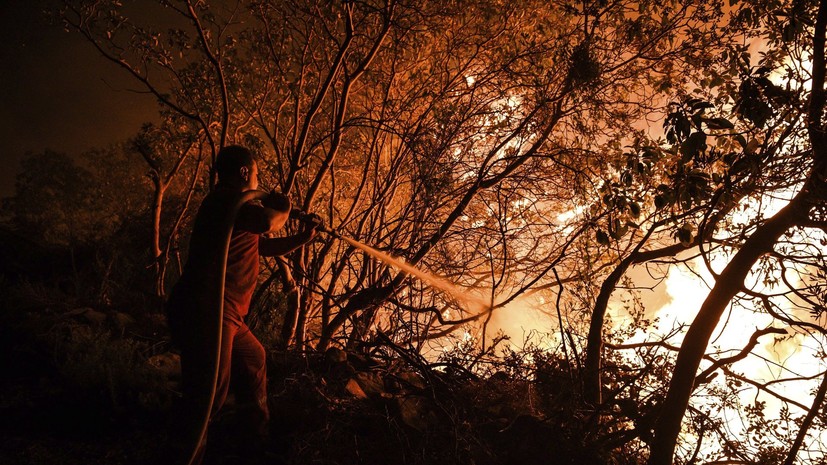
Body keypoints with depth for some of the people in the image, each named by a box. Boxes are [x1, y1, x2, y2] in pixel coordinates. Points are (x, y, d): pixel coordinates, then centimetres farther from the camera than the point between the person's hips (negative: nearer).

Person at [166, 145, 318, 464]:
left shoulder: (234, 205, 22)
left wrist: (304, 238, 27)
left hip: (226, 316, 12)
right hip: (204, 314, -12)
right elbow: (269, 222, -28)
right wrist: (281, 205, -6)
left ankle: (256, 438, 41)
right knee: (208, 395, -10)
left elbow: (264, 246, 31)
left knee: (254, 359, 26)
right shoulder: (226, 199, -12)